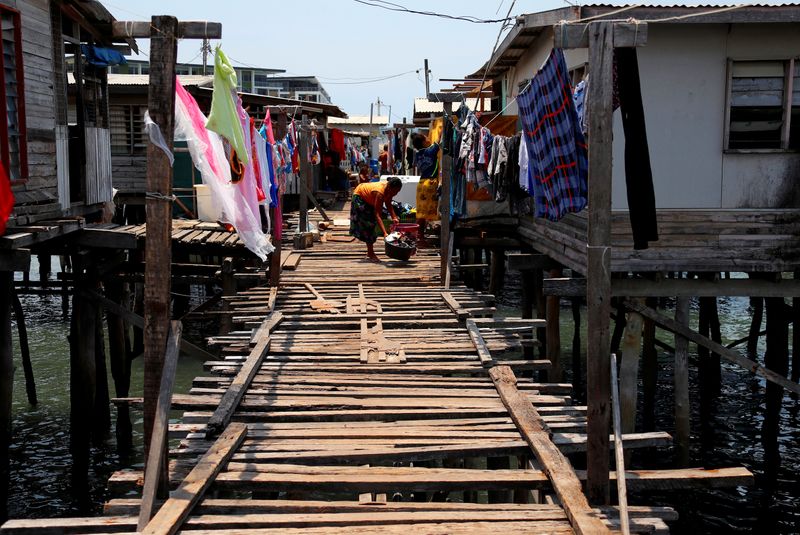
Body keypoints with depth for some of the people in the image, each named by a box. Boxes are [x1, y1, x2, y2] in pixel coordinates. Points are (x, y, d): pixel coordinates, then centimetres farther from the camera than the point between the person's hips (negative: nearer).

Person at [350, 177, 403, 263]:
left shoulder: (389, 190, -22)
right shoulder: (379, 192, -44)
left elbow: (388, 204, -5)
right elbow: (377, 215, -49)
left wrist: (394, 218, -21)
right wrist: (384, 233, -57)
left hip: (369, 199, 8)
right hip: (360, 197, -8)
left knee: (371, 223, 11)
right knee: (367, 224, -11)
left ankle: (369, 252, 20)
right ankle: (371, 254, -7)